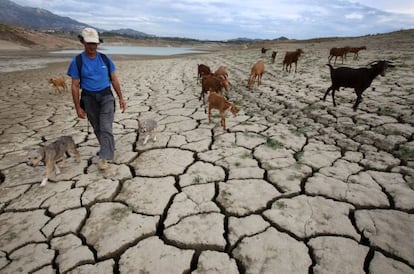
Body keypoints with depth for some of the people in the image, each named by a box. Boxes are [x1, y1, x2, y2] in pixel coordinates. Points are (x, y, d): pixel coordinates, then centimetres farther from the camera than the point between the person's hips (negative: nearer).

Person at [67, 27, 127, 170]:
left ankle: (104, 157, -12)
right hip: (89, 99, 1)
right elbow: (75, 86, -3)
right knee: (97, 128, 13)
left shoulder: (105, 59, 0)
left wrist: (121, 98, 3)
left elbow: (114, 79, 7)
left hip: (106, 96, -1)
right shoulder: (77, 61, -5)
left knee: (106, 128, -13)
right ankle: (109, 148, 33)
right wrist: (78, 107, -6)